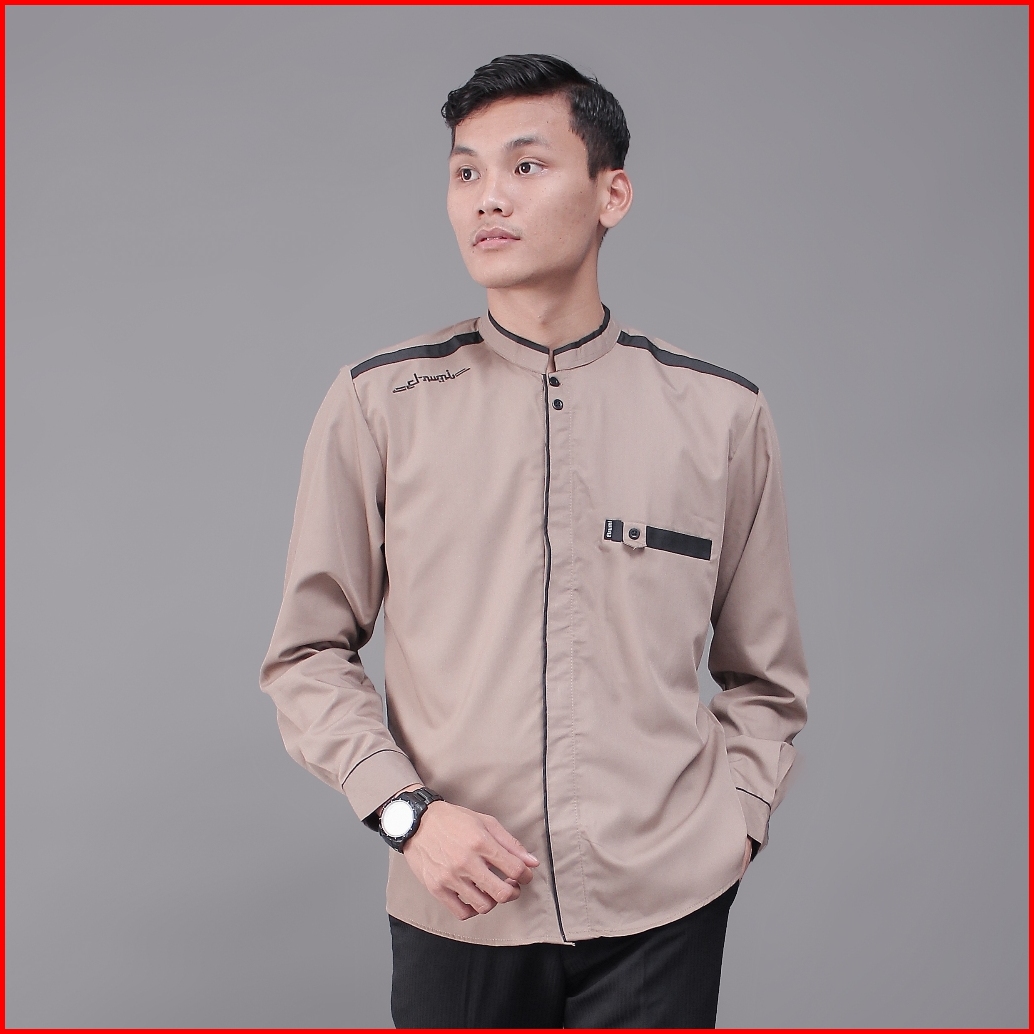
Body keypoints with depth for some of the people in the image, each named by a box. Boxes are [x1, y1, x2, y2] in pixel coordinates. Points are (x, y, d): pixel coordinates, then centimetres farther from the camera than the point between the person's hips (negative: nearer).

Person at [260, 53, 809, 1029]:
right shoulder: (378, 404, -2)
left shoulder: (720, 412, 2)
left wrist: (735, 818, 1)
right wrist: (403, 810, -8)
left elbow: (765, 678, 11)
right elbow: (307, 657, 2)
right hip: (455, 909, 0)